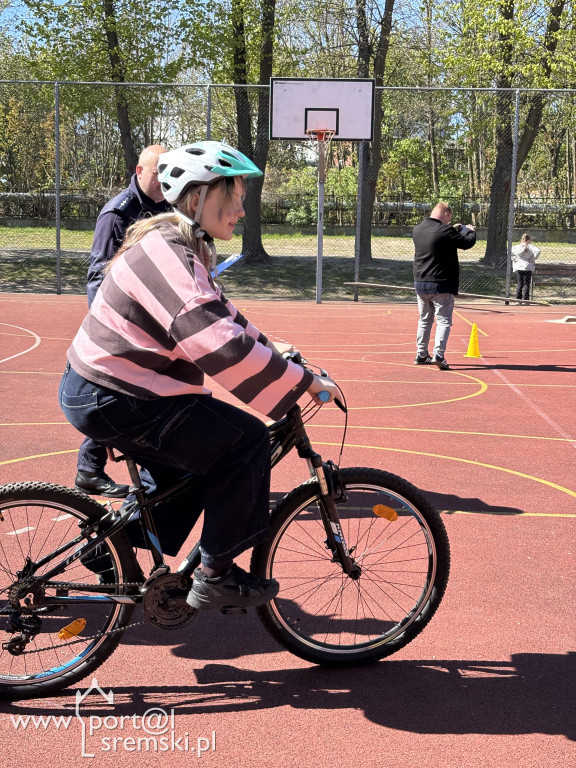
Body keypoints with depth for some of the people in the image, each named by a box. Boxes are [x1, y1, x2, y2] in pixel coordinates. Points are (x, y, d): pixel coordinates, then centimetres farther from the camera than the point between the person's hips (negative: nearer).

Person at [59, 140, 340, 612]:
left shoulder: (180, 247, 12)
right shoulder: (167, 253, -22)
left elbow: (223, 321, 18)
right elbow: (222, 346, -31)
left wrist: (279, 354, 7)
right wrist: (305, 382, -25)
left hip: (103, 391, 11)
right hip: (112, 401, -11)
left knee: (195, 451, 25)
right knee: (247, 441, -12)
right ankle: (216, 577, -2)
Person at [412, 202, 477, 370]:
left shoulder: (417, 229, 5)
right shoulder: (445, 231, -16)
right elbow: (467, 243, -8)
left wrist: (453, 230, 23)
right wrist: (471, 231, 12)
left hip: (420, 283, 7)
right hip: (442, 284, -6)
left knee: (424, 320, 17)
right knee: (444, 320, -2)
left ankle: (421, 355, 20)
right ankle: (438, 354, -16)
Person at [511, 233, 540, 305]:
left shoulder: (516, 247, 3)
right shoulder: (530, 247, -5)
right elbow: (537, 251, -18)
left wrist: (514, 259, 1)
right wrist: (533, 259, -9)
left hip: (518, 268, 3)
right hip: (527, 267, -3)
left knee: (520, 284, 10)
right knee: (526, 284, 2)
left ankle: (518, 300, 8)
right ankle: (526, 300, -2)